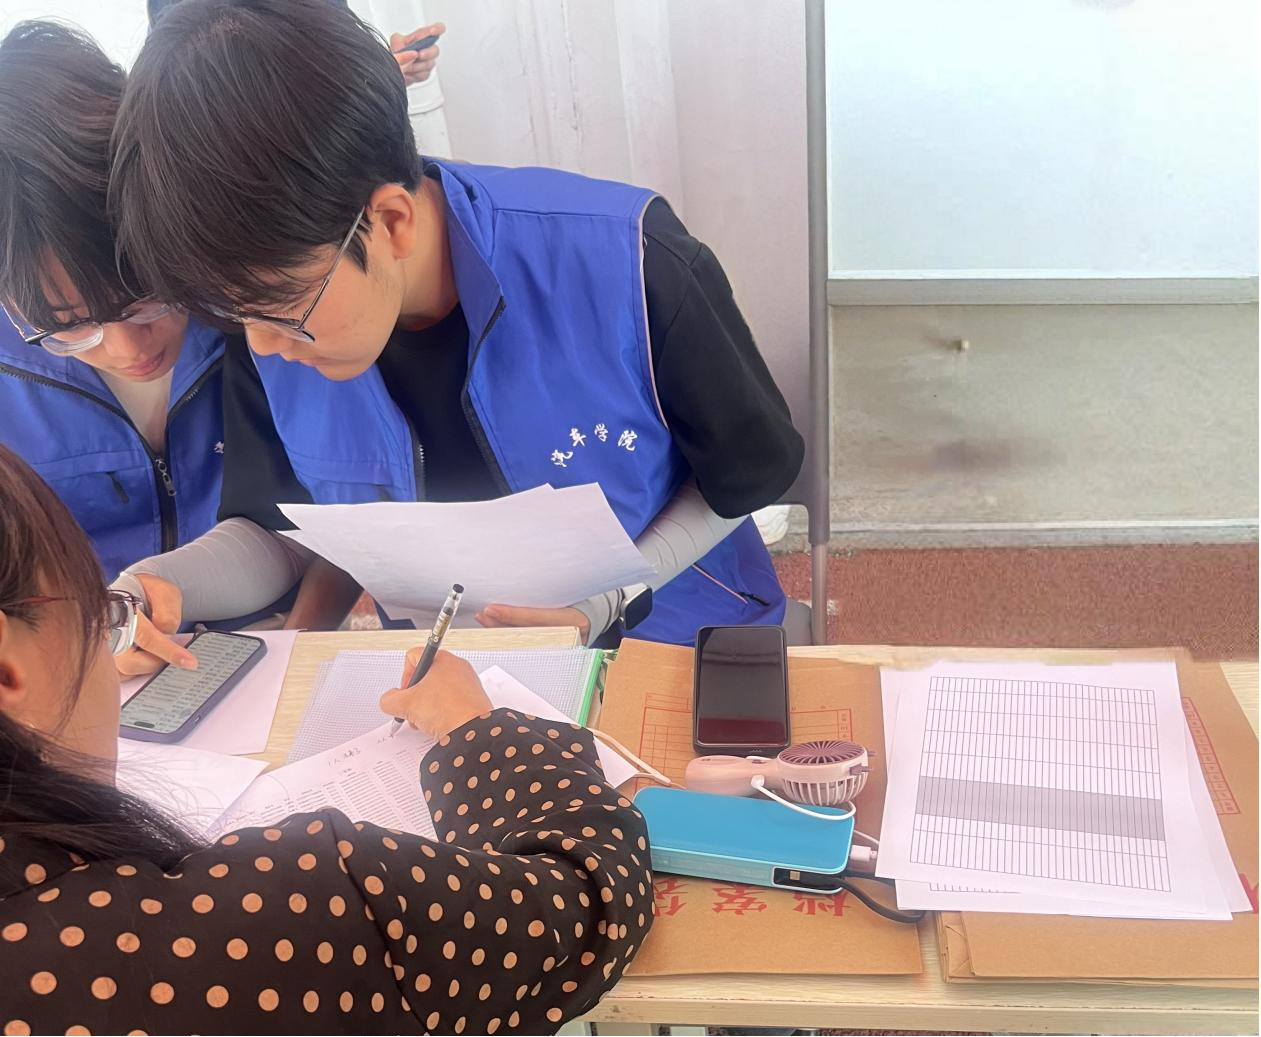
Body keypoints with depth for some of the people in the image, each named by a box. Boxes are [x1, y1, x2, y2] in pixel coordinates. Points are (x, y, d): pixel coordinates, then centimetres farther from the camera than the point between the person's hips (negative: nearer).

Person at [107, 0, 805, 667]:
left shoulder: (623, 263, -25)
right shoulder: (271, 320, -12)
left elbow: (751, 470, -8)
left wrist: (608, 600, -20)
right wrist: (162, 584, -17)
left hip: (668, 651, -2)